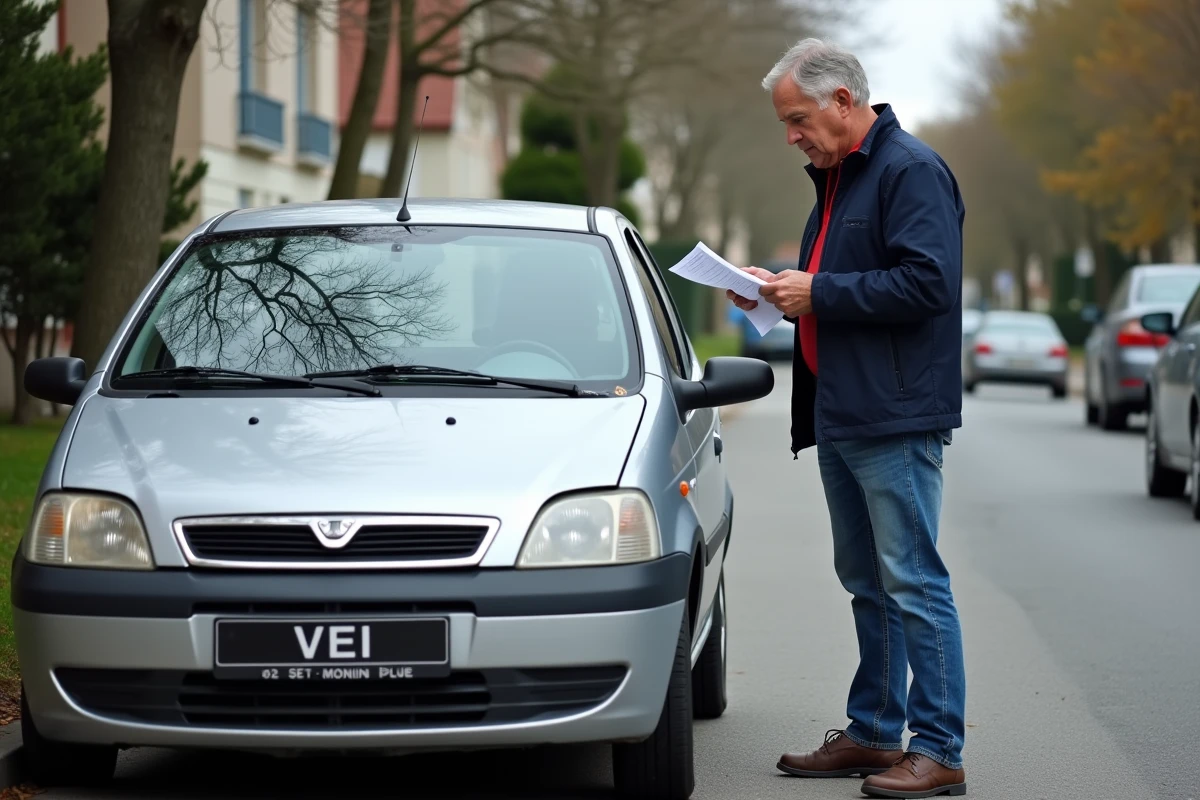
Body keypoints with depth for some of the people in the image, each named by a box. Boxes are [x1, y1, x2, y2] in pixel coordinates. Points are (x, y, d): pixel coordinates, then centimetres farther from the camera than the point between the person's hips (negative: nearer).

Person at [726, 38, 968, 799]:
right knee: (869, 585, 15)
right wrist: (778, 286, 9)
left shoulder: (911, 170, -12)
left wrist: (818, 292, -18)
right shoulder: (837, 176, 18)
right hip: (840, 418, 10)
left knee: (913, 584, -7)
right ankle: (874, 734, 23)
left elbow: (928, 282, -22)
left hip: (896, 421, -10)